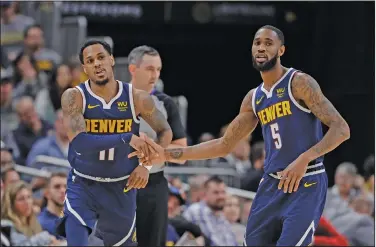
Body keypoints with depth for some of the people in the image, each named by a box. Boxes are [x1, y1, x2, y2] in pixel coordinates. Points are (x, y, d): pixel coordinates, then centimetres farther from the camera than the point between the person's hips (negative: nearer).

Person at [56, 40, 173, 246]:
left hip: (122, 188, 3)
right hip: (83, 185, -3)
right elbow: (79, 141, -29)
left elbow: (165, 131, 6)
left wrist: (147, 165, -9)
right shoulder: (74, 97, -16)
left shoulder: (136, 98, -8)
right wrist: (126, 139, -34)